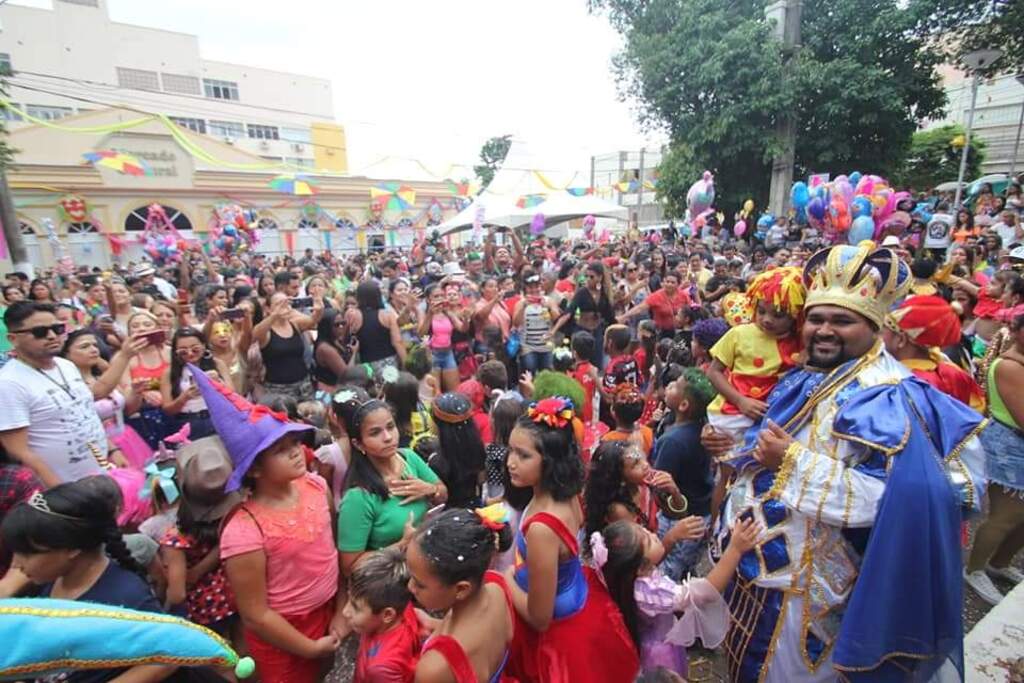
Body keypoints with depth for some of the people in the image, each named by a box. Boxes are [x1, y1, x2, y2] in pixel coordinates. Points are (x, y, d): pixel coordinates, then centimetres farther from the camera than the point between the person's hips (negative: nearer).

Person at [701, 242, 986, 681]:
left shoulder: (888, 397, -20)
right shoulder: (804, 380, 5)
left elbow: (889, 498, -29)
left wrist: (795, 461, -29)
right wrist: (732, 445, -2)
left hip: (803, 575, -8)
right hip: (756, 549, 8)